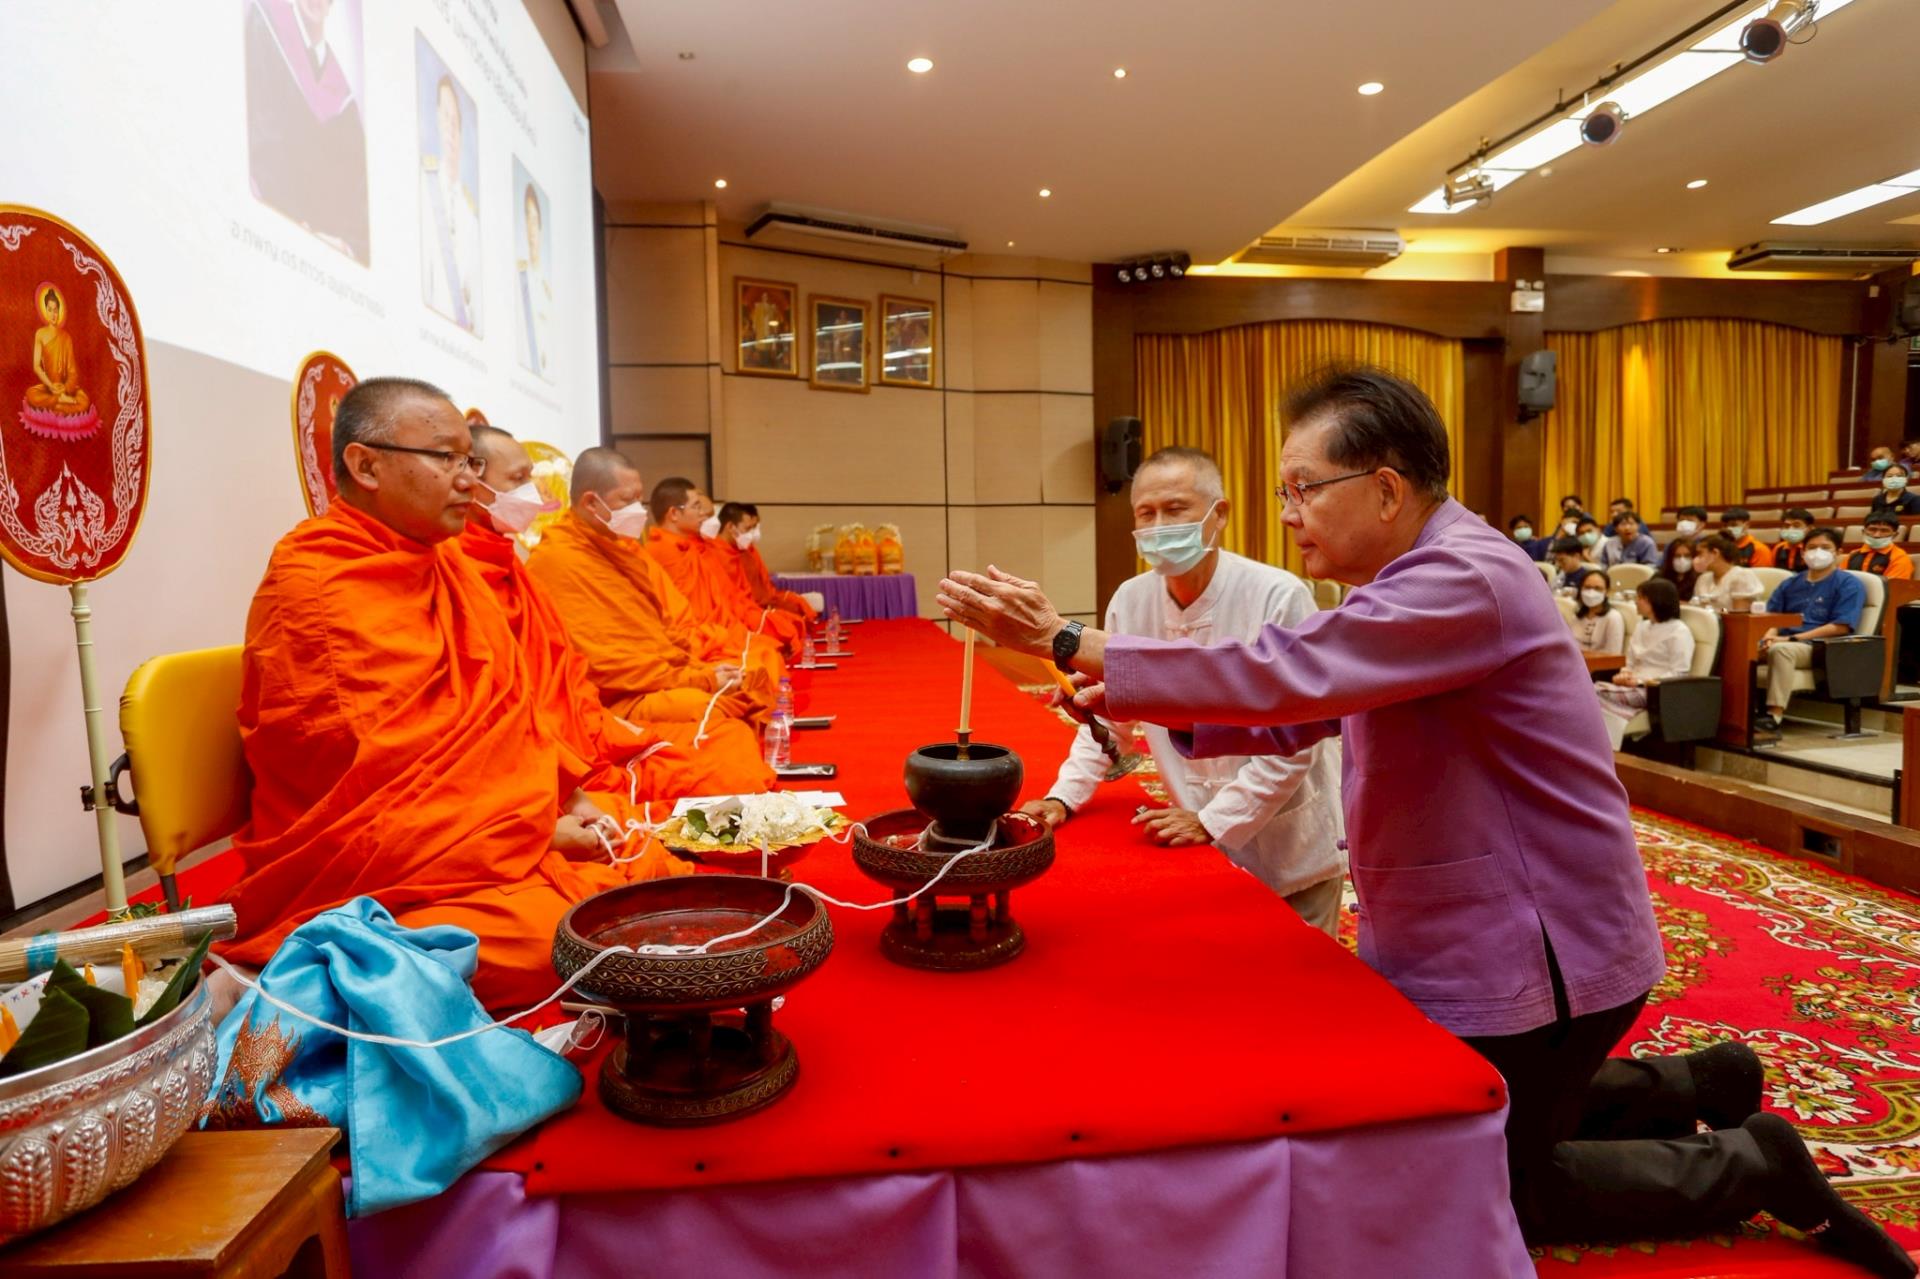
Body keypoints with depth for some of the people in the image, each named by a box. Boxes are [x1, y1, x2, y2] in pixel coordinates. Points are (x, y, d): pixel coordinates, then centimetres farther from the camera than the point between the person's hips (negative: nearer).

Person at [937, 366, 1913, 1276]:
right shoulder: (1412, 582, 6)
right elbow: (1297, 712, 6)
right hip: (1473, 943, 10)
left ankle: (1750, 1164, 23)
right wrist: (1145, 703, -8)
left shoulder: (1466, 581, -26)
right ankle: (1696, 1085, 35)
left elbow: (1287, 672, -36)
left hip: (1531, 956, -10)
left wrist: (1066, 642, -35)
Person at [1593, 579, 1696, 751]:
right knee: (1594, 690, -24)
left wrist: (1642, 681, -18)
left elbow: (1679, 675, -12)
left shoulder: (1679, 631, -4)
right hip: (1635, 687, 7)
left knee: (1597, 693, -28)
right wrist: (1624, 674, -4)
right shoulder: (1642, 627, 21)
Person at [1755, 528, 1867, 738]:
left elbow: (1841, 626, -5)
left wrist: (1793, 638, -14)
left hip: (1819, 648, -5)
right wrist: (1768, 637, -7)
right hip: (1781, 641, 5)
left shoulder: (1848, 584, 7)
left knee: (1780, 649, -39)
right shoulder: (1791, 584, 25)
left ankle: (1775, 716, -44)